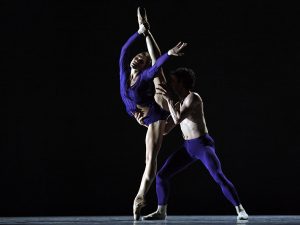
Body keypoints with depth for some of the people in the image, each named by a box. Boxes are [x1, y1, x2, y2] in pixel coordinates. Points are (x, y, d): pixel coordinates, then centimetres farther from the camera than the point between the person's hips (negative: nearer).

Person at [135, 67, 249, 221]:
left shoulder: (193, 97, -11)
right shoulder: (178, 105, 15)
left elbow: (178, 119, -23)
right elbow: (165, 130, 18)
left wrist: (169, 99, -18)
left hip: (203, 145, -8)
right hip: (188, 148, 8)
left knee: (218, 177, -23)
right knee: (162, 175, 2)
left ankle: (240, 210, -15)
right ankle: (161, 212, 12)